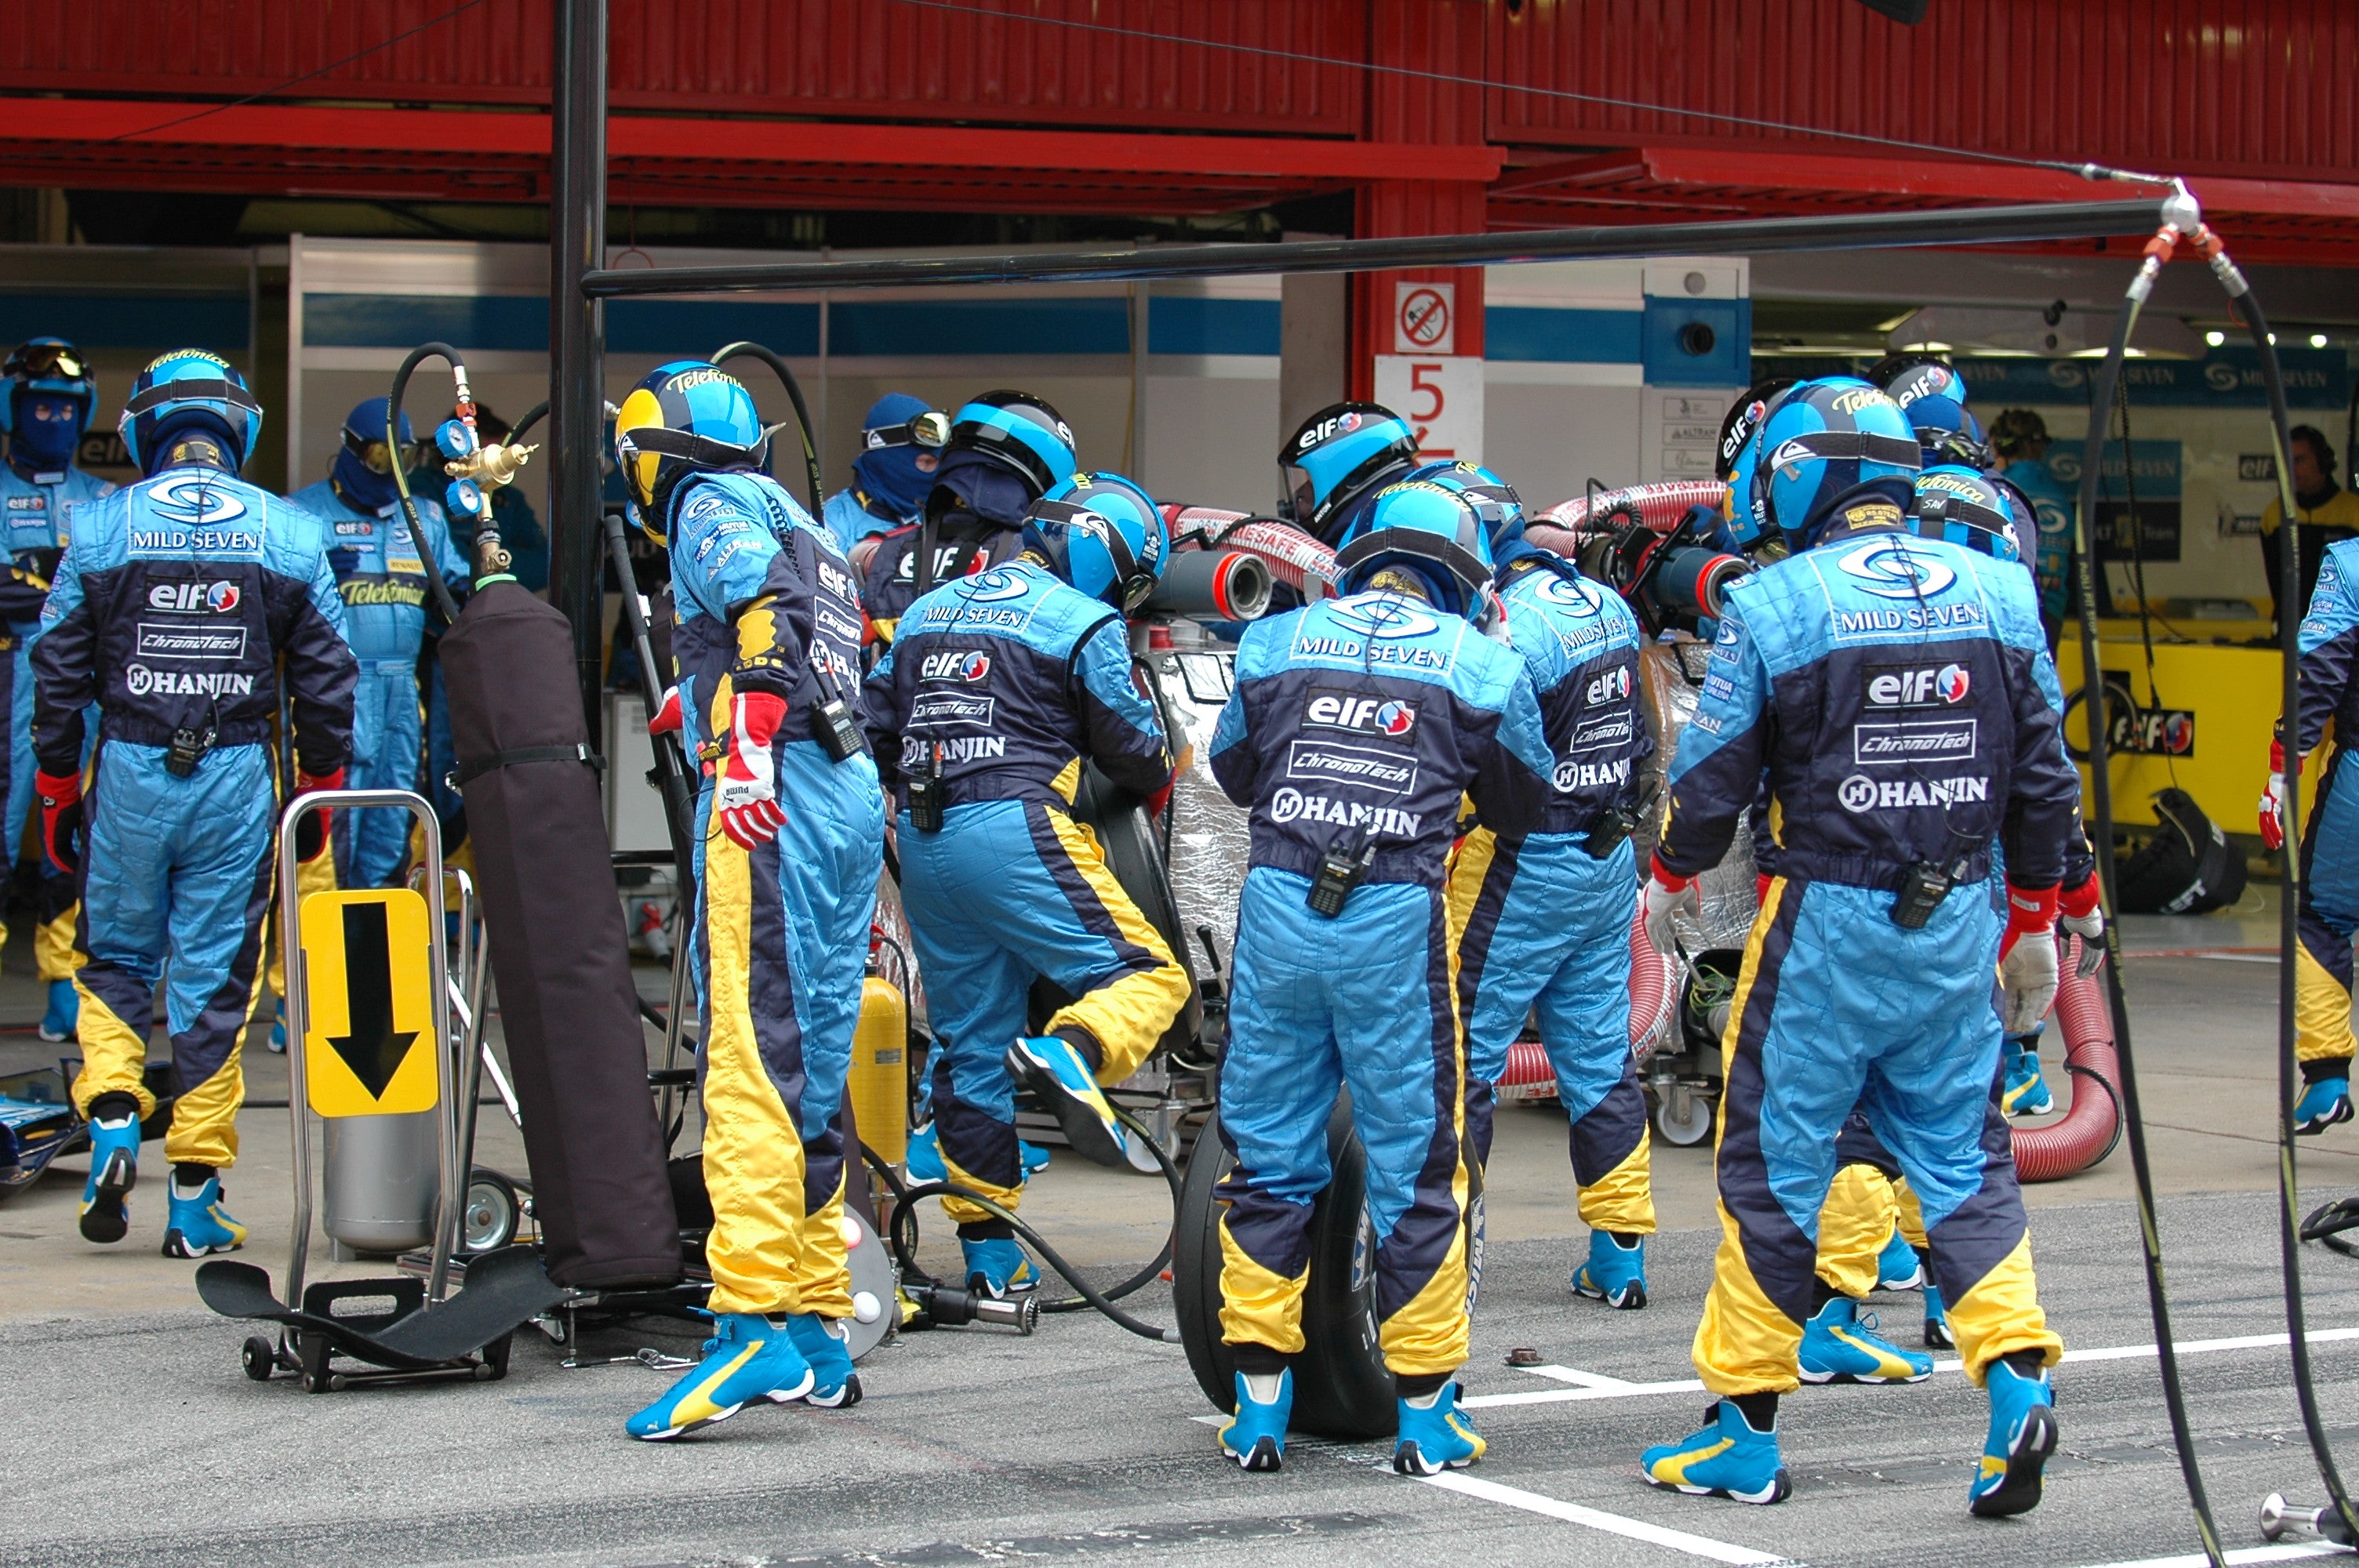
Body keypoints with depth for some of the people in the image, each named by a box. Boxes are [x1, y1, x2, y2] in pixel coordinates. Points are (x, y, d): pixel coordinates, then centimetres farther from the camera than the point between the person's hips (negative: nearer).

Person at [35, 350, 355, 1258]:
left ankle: (112, 1118, -4)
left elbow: (57, 677, 2)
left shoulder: (100, 528, 0)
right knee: (215, 979, 5)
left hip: (129, 773, 0)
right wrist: (318, 799, 13)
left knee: (114, 957, 17)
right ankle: (196, 1200, 8)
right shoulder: (291, 535, 2)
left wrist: (58, 797, 11)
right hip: (239, 777, 0)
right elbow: (326, 682, 4)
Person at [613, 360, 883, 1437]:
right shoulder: (804, 526, 30)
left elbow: (765, 602, -16)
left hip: (774, 795, -9)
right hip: (853, 793, 9)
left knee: (752, 1064, -15)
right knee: (813, 1072, 11)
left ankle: (756, 1320, -24)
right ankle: (820, 1328, 13)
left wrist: (747, 748, -25)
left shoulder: (711, 502, 3)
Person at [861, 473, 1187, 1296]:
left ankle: (989, 1254, 12)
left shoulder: (929, 609, 22)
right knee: (1149, 974, -4)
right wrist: (1162, 772, 25)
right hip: (1014, 828, -7)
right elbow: (1132, 751, 4)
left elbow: (874, 722, 20)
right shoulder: (1083, 623, 2)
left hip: (921, 840, 7)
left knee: (969, 1046, 10)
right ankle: (1070, 1051, -36)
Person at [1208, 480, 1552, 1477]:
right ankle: (1425, 1415, 11)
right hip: (1395, 920, -2)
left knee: (1268, 1154, 11)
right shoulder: (1480, 664, 5)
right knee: (1415, 1165, 6)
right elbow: (1525, 807, 17)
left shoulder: (1274, 642, 11)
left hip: (1277, 909, 2)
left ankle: (1259, 1410, 13)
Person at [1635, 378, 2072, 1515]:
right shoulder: (1998, 592, 4)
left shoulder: (1773, 606, -9)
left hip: (1828, 923, -4)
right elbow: (2044, 779, 9)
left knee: (1775, 1162, 6)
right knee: (1961, 1157, 13)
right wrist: (2035, 924, 20)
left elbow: (1712, 779, -2)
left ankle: (1745, 1432, 12)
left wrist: (1669, 880, 17)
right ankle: (2017, 1375, -4)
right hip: (1963, 920, 4)